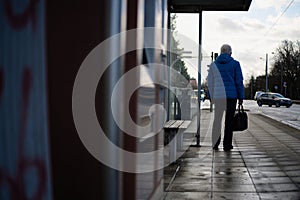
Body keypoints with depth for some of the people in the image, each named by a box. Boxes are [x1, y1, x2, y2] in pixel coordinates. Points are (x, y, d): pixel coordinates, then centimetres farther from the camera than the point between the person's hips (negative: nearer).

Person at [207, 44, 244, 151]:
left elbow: (210, 82, 7)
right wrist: (241, 97, 3)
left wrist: (212, 96, 16)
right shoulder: (235, 64, -1)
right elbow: (239, 81, -3)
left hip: (218, 95, 2)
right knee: (229, 120, 6)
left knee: (217, 119, 11)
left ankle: (215, 144, 10)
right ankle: (227, 144, 7)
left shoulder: (214, 65, 5)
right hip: (231, 95, -2)